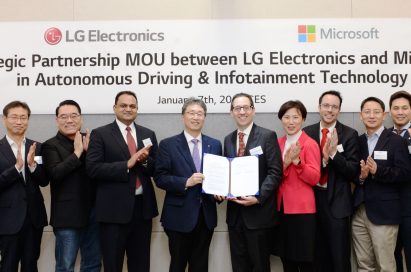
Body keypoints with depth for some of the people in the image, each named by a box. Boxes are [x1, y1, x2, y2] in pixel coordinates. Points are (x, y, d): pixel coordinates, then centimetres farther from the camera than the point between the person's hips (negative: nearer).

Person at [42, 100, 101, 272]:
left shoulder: (89, 141, 8)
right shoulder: (51, 145, -5)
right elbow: (55, 173, -21)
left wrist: (88, 150, -12)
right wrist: (77, 152, -17)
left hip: (93, 212, 5)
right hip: (68, 215, -4)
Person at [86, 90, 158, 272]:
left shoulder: (148, 134, 10)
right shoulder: (100, 134, -2)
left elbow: (157, 170, 9)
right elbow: (93, 168, -13)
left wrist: (145, 160, -12)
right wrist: (127, 164, -20)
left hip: (142, 207, 4)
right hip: (114, 209, -4)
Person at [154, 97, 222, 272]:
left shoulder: (215, 145, 8)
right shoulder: (168, 145, -3)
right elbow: (160, 178, -8)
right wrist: (186, 182, -20)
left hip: (206, 215, 3)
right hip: (180, 216, -3)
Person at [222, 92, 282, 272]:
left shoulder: (267, 136, -6)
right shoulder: (228, 139, 12)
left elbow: (275, 172, -11)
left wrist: (258, 197, -21)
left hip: (258, 212, -5)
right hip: (234, 212, 5)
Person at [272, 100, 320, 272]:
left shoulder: (310, 144, -8)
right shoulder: (278, 143, 9)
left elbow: (314, 178, -12)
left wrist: (297, 161, -25)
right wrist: (285, 163, -13)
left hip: (302, 209, -5)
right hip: (281, 207, 5)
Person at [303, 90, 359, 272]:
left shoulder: (349, 134, -4)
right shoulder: (307, 133, 3)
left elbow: (353, 172, -8)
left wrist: (334, 154, -23)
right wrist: (323, 159, -17)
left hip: (337, 202, -2)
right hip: (313, 199, 3)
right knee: (318, 257, 14)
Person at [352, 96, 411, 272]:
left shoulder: (396, 141, -2)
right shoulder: (357, 142, 12)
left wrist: (378, 171, -25)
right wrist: (360, 176, -12)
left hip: (383, 212, -4)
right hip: (358, 212, 4)